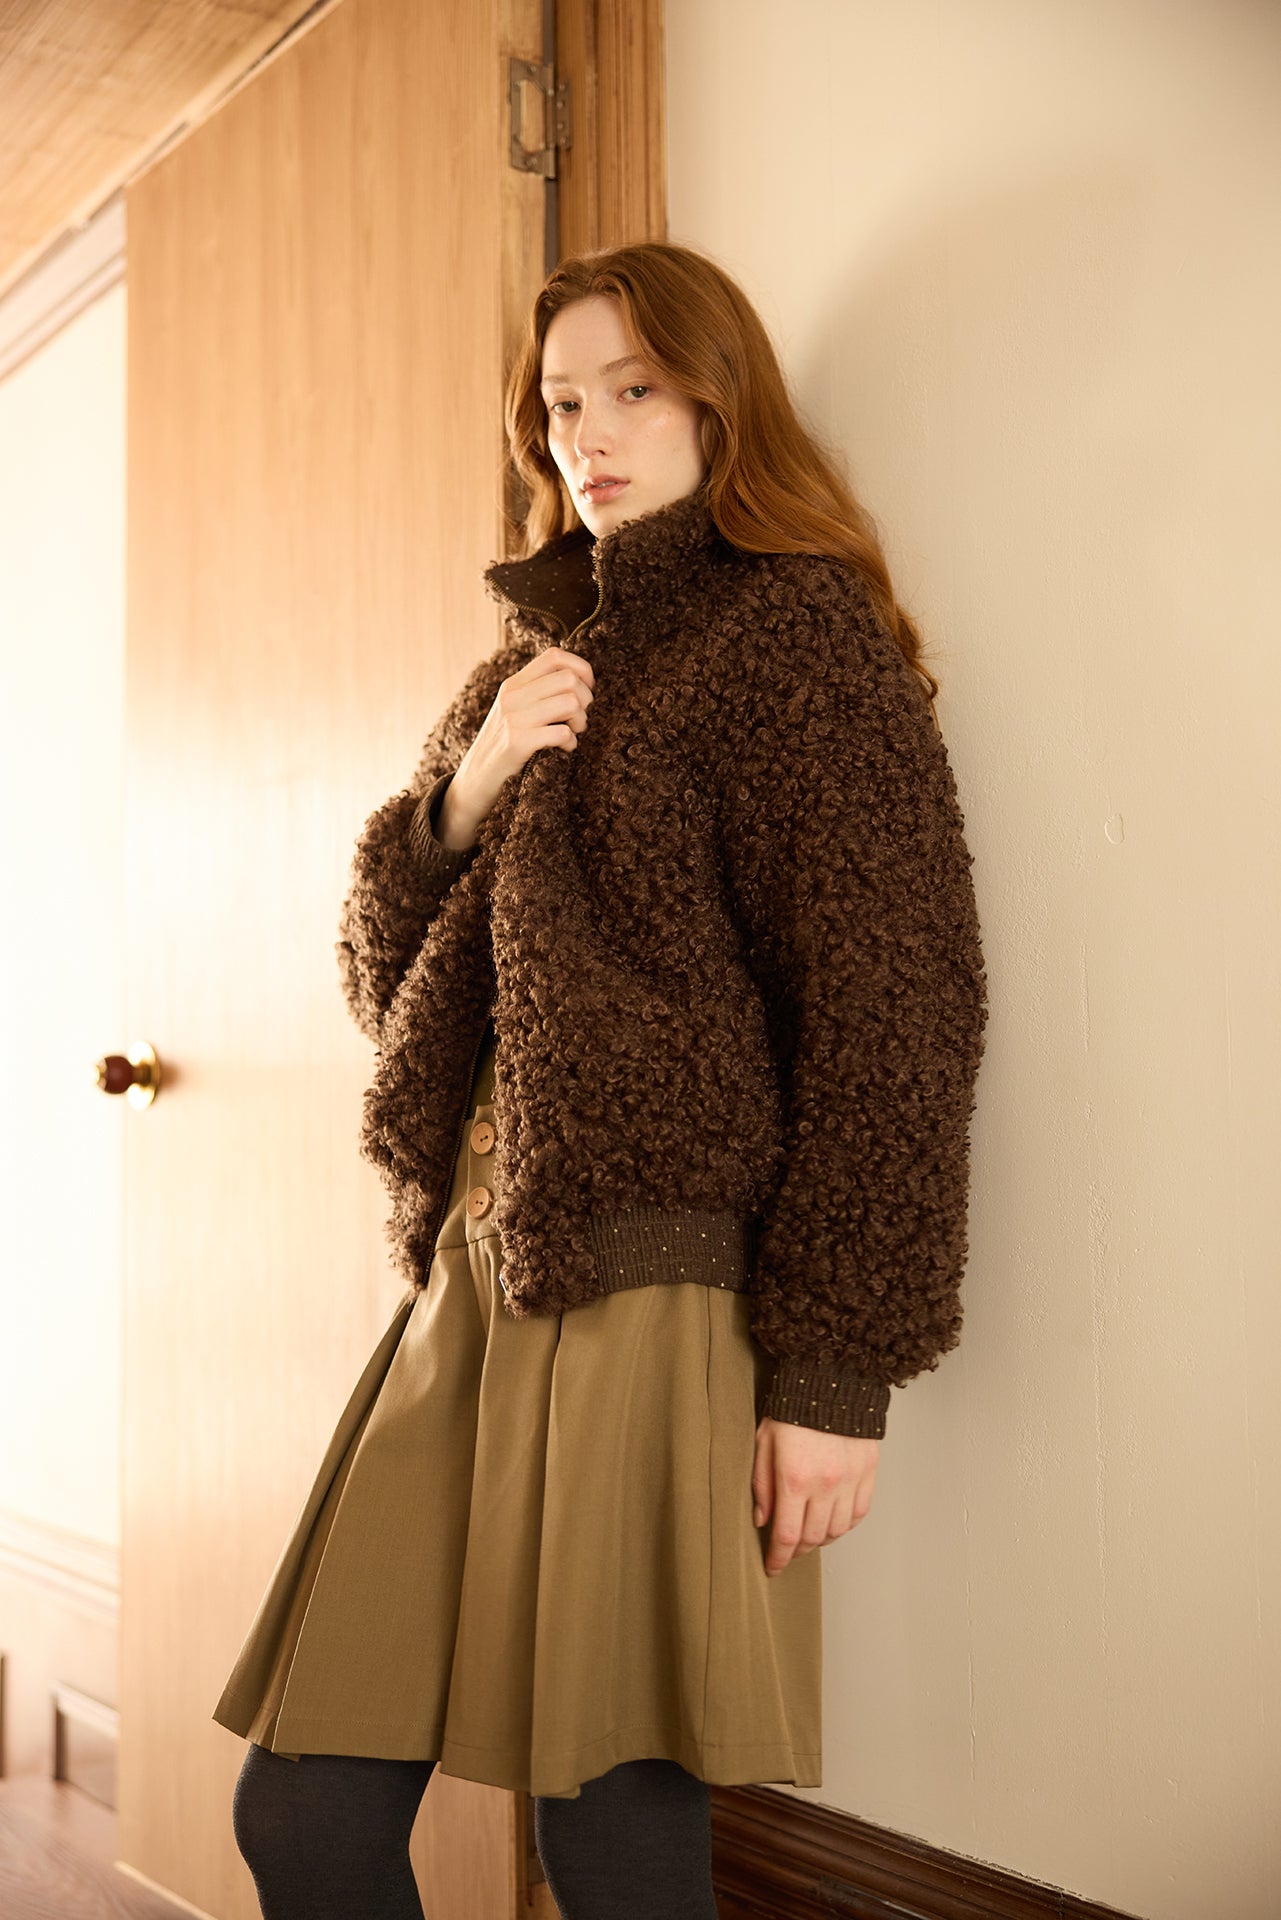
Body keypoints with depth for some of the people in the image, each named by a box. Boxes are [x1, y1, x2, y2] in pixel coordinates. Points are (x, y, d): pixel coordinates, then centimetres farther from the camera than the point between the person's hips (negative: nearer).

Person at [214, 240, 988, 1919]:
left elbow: (896, 1007, -10)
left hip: (663, 1299, -7)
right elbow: (386, 976, 21)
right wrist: (464, 792, 1)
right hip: (478, 1282, 7)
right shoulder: (529, 665, 21)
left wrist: (838, 1369, -15)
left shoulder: (799, 630, -2)